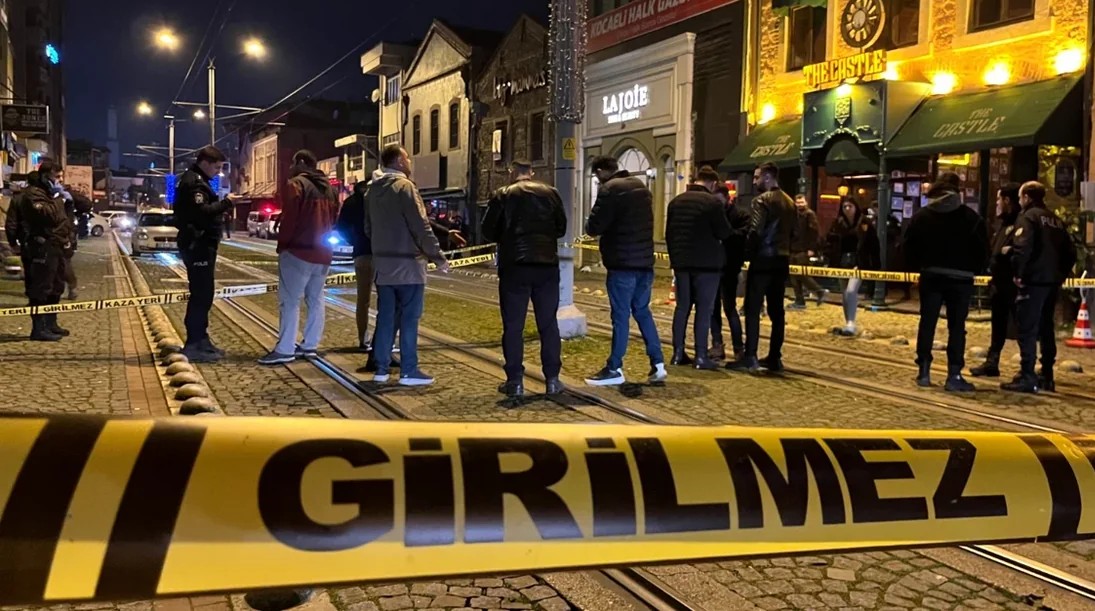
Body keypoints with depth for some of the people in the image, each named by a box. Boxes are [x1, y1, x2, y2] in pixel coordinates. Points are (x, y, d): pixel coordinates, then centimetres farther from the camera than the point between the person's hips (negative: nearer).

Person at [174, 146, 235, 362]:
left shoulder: (197, 181, 19)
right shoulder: (194, 182, -14)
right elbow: (202, 212, -26)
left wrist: (222, 207, 3)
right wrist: (226, 202, -20)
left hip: (200, 245, 11)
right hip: (198, 245, -11)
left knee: (202, 294, 15)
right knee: (201, 294, -10)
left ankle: (200, 340, 23)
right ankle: (194, 345, -7)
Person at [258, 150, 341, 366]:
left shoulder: (296, 185, -10)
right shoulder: (329, 188, 15)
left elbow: (289, 220, -14)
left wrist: (282, 244, -4)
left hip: (298, 251, -8)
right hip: (323, 253, 8)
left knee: (289, 301, -7)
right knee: (316, 300, 12)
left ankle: (285, 349, -9)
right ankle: (310, 345, 14)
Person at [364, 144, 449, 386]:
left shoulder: (373, 190, 12)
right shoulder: (404, 186, -12)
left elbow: (368, 227, 18)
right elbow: (421, 226, -16)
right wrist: (438, 257, -11)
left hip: (382, 262, 7)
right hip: (407, 263, -7)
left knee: (385, 316, 10)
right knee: (409, 317, -3)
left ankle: (382, 368, 13)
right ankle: (409, 371, -1)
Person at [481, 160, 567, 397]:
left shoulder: (503, 195, 0)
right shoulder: (550, 193, 7)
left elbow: (488, 231, 1)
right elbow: (561, 228, 11)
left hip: (514, 266, -2)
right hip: (547, 265, 2)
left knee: (513, 326, 4)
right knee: (549, 324, 9)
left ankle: (515, 381, 4)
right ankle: (552, 379, 9)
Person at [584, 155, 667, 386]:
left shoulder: (609, 189, -11)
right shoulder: (640, 187, 16)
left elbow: (595, 227, -15)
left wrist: (591, 226, 8)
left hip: (623, 263, -8)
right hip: (644, 260, 8)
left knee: (620, 315, -2)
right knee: (642, 311, 15)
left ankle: (615, 369, 4)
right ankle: (658, 364, 13)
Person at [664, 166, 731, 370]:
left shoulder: (676, 201, 8)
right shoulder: (712, 202, -11)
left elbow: (669, 233, 13)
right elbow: (724, 233, -11)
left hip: (681, 262, 6)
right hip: (707, 263, -5)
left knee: (682, 306, 12)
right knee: (704, 309, -1)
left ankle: (678, 353, 12)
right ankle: (701, 356, -3)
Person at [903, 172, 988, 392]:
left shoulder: (922, 216, 6)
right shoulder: (971, 217, -1)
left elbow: (910, 247, 4)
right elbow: (982, 249, -2)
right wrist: (973, 269, 11)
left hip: (930, 276, 2)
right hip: (960, 278, -2)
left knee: (927, 323, 9)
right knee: (956, 327, 0)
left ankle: (924, 371, 10)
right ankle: (954, 375, -3)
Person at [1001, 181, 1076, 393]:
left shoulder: (1028, 217, -5)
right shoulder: (1055, 220, 18)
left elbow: (1022, 247, -20)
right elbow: (1070, 251, 16)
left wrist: (1019, 273, -14)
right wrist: (1061, 274, 18)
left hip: (1034, 280, -8)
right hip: (1053, 282, 8)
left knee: (1027, 330, -7)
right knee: (1046, 328, 15)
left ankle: (1027, 377, -10)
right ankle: (1047, 376, 19)